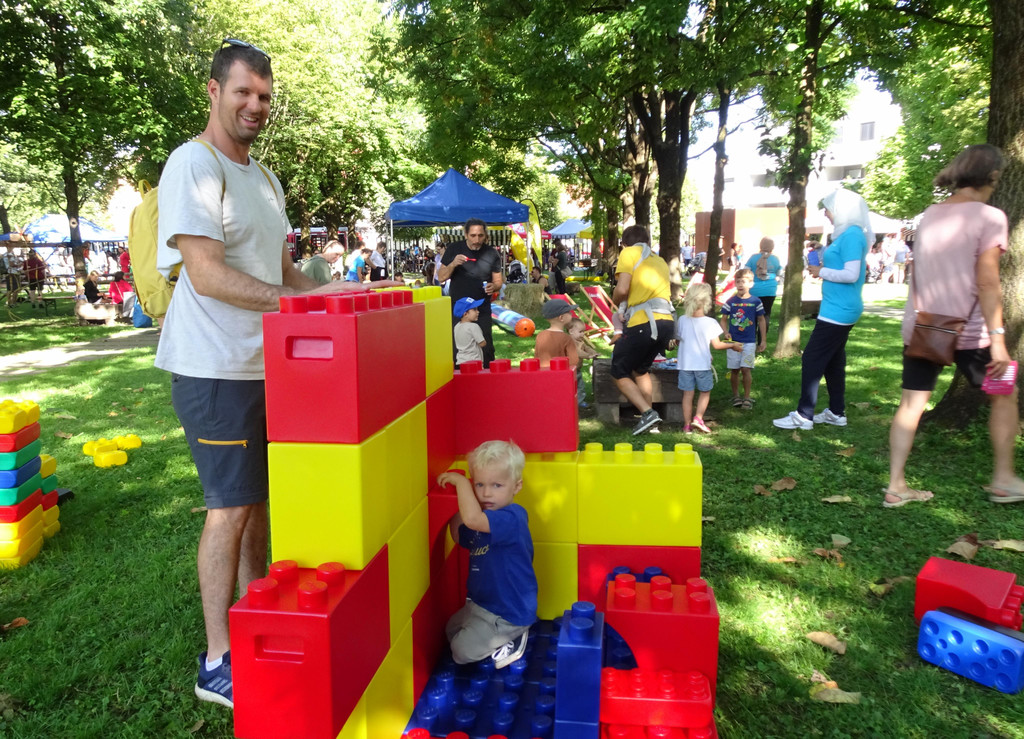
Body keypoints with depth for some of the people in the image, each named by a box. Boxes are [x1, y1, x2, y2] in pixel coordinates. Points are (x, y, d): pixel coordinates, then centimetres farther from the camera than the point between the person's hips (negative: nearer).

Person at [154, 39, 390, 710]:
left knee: (260, 497, 15)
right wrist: (295, 299, -26)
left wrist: (331, 295, 5)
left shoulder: (264, 177, 18)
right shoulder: (193, 165, -10)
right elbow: (206, 274, -20)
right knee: (232, 506, -4)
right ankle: (218, 663, 10)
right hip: (215, 369, -8)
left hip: (268, 364, 8)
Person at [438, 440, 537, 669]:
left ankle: (511, 641, 9)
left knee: (462, 650, -4)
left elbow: (472, 519, -47)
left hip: (507, 612, -10)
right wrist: (457, 511, -1)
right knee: (451, 631, 25)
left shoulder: (512, 517, -30)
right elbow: (460, 537, 17)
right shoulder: (485, 517, 1)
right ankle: (509, 634, 20)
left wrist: (460, 481, -35)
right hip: (482, 602, 10)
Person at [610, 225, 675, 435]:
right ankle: (649, 418, 21)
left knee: (619, 373, 5)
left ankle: (648, 413, -10)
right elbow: (658, 291, 15)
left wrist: (615, 301, 12)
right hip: (666, 321, 7)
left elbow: (621, 290, -9)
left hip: (644, 322, -7)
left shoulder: (629, 253, 4)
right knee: (640, 369, 25)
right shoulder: (659, 260, 25)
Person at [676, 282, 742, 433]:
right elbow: (717, 344, -9)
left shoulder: (682, 320, -3)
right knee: (705, 392, 16)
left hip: (685, 363, 2)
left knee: (687, 394, 8)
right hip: (703, 364, -2)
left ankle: (687, 424, 11)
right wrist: (733, 345, 6)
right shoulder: (710, 322, -12)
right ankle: (698, 418, 2)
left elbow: (678, 340, 8)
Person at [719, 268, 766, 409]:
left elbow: (761, 320, 6)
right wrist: (726, 333, -11)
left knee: (746, 369, -7)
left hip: (749, 341, -1)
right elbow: (723, 319, 7)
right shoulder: (730, 301, 0)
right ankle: (736, 396, 20)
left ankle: (747, 397, 5)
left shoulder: (755, 301, -1)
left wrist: (764, 340, 7)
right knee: (734, 370, 6)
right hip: (733, 341, 1)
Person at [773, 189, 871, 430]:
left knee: (812, 358, -7)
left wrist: (821, 272, -11)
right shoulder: (848, 234, 14)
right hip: (841, 309, 10)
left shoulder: (851, 235, -16)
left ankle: (804, 415, -2)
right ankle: (837, 412, 23)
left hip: (838, 310, -10)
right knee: (833, 360, 15)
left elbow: (851, 274, -23)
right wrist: (824, 269, 8)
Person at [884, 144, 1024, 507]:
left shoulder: (930, 214, 8)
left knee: (911, 403, 5)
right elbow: (987, 282, -17)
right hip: (967, 330, -5)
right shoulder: (988, 217, -9)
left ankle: (896, 486, 4)